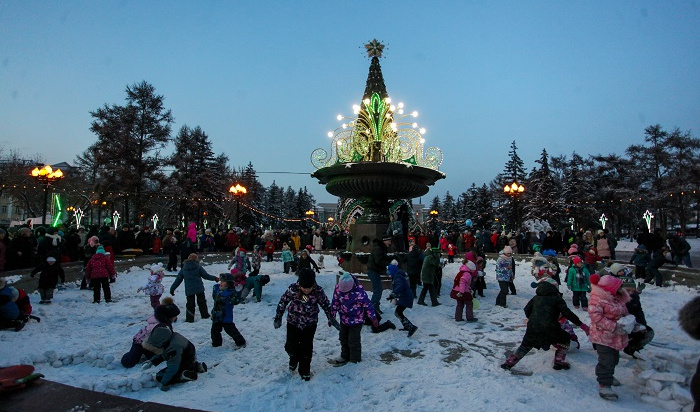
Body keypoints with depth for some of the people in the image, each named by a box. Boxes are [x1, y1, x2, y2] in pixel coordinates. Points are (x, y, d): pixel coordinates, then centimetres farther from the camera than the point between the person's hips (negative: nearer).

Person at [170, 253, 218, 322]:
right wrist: (214, 278, 11)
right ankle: (205, 315, 22)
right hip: (199, 288, -1)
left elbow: (178, 279, 7)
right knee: (202, 302, 15)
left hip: (189, 290, 1)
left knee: (190, 304, 9)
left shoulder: (183, 268, 3)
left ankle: (189, 319, 7)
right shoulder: (198, 267, -6)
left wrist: (172, 288, 16)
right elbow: (206, 275, -2)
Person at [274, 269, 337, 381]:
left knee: (307, 347, 2)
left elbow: (326, 305, -4)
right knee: (290, 346, 4)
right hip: (293, 322, 0)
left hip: (310, 324, 0)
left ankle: (305, 370, 25)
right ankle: (294, 359, 39)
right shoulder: (293, 289, -22)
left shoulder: (318, 291, -20)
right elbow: (283, 302, -6)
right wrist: (278, 318, 2)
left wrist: (331, 319, 3)